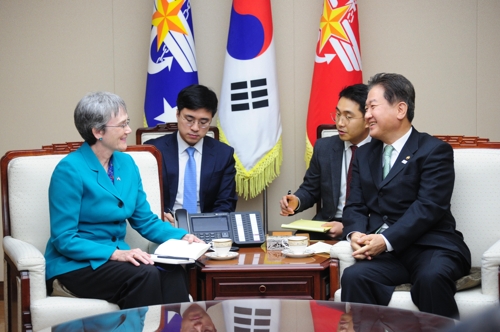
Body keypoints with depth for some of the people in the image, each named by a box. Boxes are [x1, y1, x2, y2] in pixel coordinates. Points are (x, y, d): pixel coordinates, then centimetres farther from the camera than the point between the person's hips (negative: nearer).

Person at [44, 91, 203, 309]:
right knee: (145, 275, -31)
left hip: (118, 258, 6)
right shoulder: (70, 170, -13)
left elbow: (146, 221, 12)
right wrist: (115, 253, -26)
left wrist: (182, 236, -6)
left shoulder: (126, 163, 8)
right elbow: (64, 239, -16)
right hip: (76, 265, -6)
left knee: (172, 273, -24)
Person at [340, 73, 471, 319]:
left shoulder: (434, 150, 0)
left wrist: (386, 240, -21)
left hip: (431, 246, -3)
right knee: (354, 277, -28)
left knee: (432, 277, -36)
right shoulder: (365, 154, 20)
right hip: (386, 252, 4)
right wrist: (356, 233, -9)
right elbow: (355, 205, 14)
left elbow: (429, 206, -12)